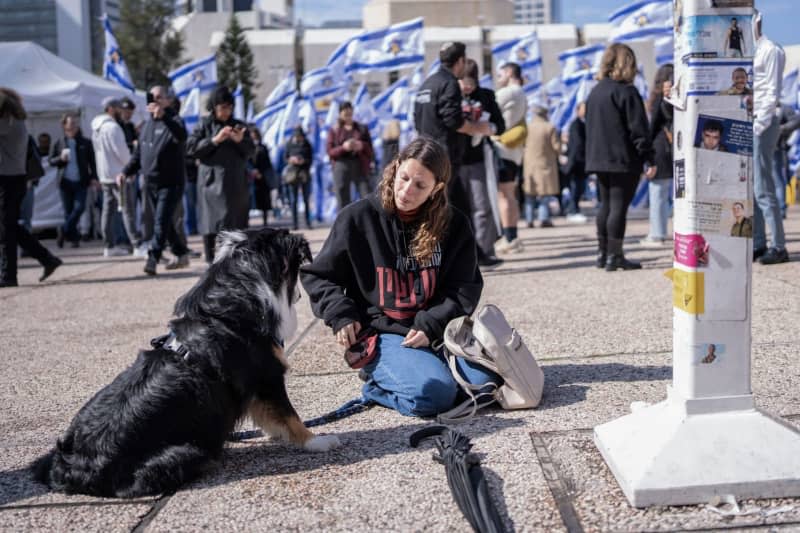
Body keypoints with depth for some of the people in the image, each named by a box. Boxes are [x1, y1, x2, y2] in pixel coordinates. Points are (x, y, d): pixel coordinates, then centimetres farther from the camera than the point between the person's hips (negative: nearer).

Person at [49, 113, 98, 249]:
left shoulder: (85, 143, 4)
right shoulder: (58, 143, 7)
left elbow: (92, 161, 4)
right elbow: (51, 161, 10)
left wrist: (94, 178, -6)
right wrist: (61, 158, -10)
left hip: (81, 181, -1)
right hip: (65, 181, 1)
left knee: (79, 207, -11)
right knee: (68, 211, 4)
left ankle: (64, 231, 6)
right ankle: (74, 238, 12)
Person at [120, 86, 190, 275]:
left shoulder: (173, 121, -7)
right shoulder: (147, 124, 15)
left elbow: (181, 136, -32)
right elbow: (139, 153, 19)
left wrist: (163, 116, -44)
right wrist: (126, 171, 6)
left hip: (171, 183, -7)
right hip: (151, 182, 7)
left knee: (161, 222, -14)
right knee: (165, 222, 13)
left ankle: (152, 260, -17)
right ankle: (182, 255, 25)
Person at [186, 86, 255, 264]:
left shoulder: (239, 126, 12)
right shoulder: (205, 126, 5)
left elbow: (250, 151, 10)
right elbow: (191, 149, -4)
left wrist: (240, 141, -11)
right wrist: (215, 140, -13)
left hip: (236, 183, 2)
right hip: (212, 181, -2)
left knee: (236, 224, 1)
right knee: (211, 224, -5)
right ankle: (212, 261, -1)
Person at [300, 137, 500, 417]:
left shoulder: (453, 224, 4)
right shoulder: (358, 218, -2)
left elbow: (465, 288, 4)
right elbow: (317, 275, 7)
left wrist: (431, 325, -11)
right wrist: (339, 314, -9)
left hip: (439, 331, 4)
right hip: (383, 334, -4)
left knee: (485, 381, -21)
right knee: (432, 394, -29)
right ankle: (379, 383, 2)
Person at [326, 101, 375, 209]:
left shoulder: (362, 128, 11)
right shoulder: (334, 131, 7)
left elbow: (370, 148, 9)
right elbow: (330, 152, 1)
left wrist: (362, 146, -12)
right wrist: (343, 148, -15)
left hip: (360, 166, 0)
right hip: (341, 167, 0)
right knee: (343, 204, 0)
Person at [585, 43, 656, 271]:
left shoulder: (595, 92, 12)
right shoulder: (627, 91, -11)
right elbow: (638, 129, -14)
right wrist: (649, 159, -12)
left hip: (599, 159, 7)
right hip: (624, 160, -7)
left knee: (606, 205, 15)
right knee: (619, 206, -4)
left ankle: (602, 253, 18)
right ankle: (614, 256, -3)